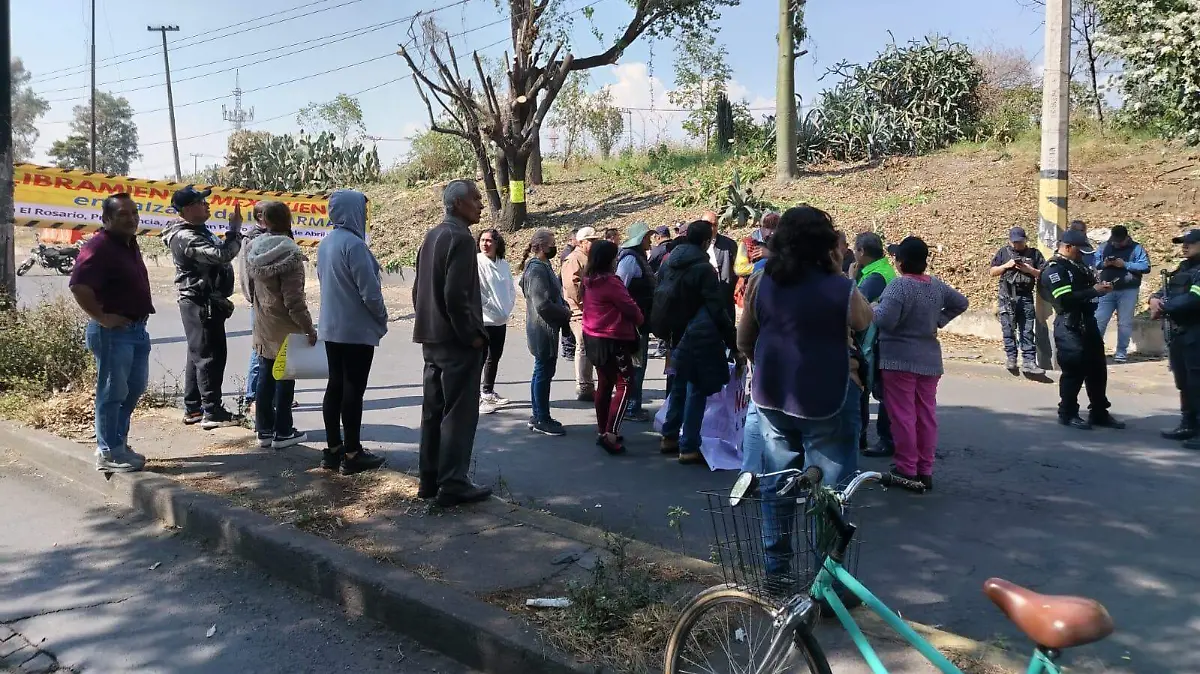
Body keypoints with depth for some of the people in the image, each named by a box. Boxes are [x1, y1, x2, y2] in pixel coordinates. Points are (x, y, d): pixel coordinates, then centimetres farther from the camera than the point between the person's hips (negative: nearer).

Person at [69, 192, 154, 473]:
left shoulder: (129, 244, 13)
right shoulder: (99, 246, -17)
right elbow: (78, 285, -29)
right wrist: (102, 317, -23)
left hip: (137, 328, 10)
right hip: (113, 331, -10)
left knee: (134, 388, 18)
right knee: (112, 392, -2)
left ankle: (117, 443, 30)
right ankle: (109, 453, 7)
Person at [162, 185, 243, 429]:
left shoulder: (198, 231, 14)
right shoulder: (186, 237, -19)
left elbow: (217, 254, 17)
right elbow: (222, 255, -29)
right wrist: (235, 230, -18)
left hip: (205, 302, 11)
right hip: (201, 304, -11)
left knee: (198, 355, 14)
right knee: (209, 356, -7)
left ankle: (193, 408, 22)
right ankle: (212, 411, -4)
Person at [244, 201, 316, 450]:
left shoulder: (253, 248, 2)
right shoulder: (289, 254, -20)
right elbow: (294, 299, -21)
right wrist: (308, 327, -15)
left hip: (262, 326, 7)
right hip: (285, 328, -6)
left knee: (265, 377, 14)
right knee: (284, 379, 4)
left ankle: (264, 430, 21)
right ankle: (282, 432, 11)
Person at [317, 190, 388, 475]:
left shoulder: (325, 243, 9)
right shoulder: (353, 244, -18)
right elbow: (369, 290, -19)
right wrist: (382, 319, -3)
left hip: (331, 327, 8)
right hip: (357, 329, -8)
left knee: (335, 386, 12)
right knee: (353, 389, -2)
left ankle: (333, 449, 18)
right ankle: (351, 454, 4)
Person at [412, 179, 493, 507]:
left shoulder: (431, 236, 13)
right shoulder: (461, 238, -15)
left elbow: (419, 289, 16)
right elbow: (456, 295, -22)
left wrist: (428, 323, 19)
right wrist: (473, 335, -14)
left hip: (432, 338, 9)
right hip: (458, 342, -9)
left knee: (433, 411, 14)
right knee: (459, 414, -1)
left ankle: (429, 479, 22)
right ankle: (453, 484, 4)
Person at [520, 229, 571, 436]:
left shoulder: (541, 265, 13)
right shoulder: (537, 268, -19)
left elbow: (553, 295, 21)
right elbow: (543, 304, -25)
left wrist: (564, 308, 4)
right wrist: (565, 313, -12)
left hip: (544, 329, 11)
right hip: (544, 329, -11)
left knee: (542, 372, 17)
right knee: (544, 373, -2)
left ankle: (538, 416, 27)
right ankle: (542, 420, 7)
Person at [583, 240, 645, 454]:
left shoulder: (589, 281, 7)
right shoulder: (610, 281, -20)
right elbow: (629, 307, -15)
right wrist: (639, 319, 8)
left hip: (593, 338, 9)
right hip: (612, 339, -9)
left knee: (605, 383, 17)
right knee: (625, 384, -5)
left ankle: (602, 431, 24)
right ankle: (611, 434, -12)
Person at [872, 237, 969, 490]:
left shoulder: (899, 285, -17)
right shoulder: (937, 285, 6)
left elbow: (885, 320, -25)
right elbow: (961, 303, 20)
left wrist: (873, 308, -6)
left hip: (900, 360, -7)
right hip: (930, 360, 7)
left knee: (902, 415, -1)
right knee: (926, 415, 10)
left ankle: (907, 471, 3)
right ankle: (925, 471, 17)